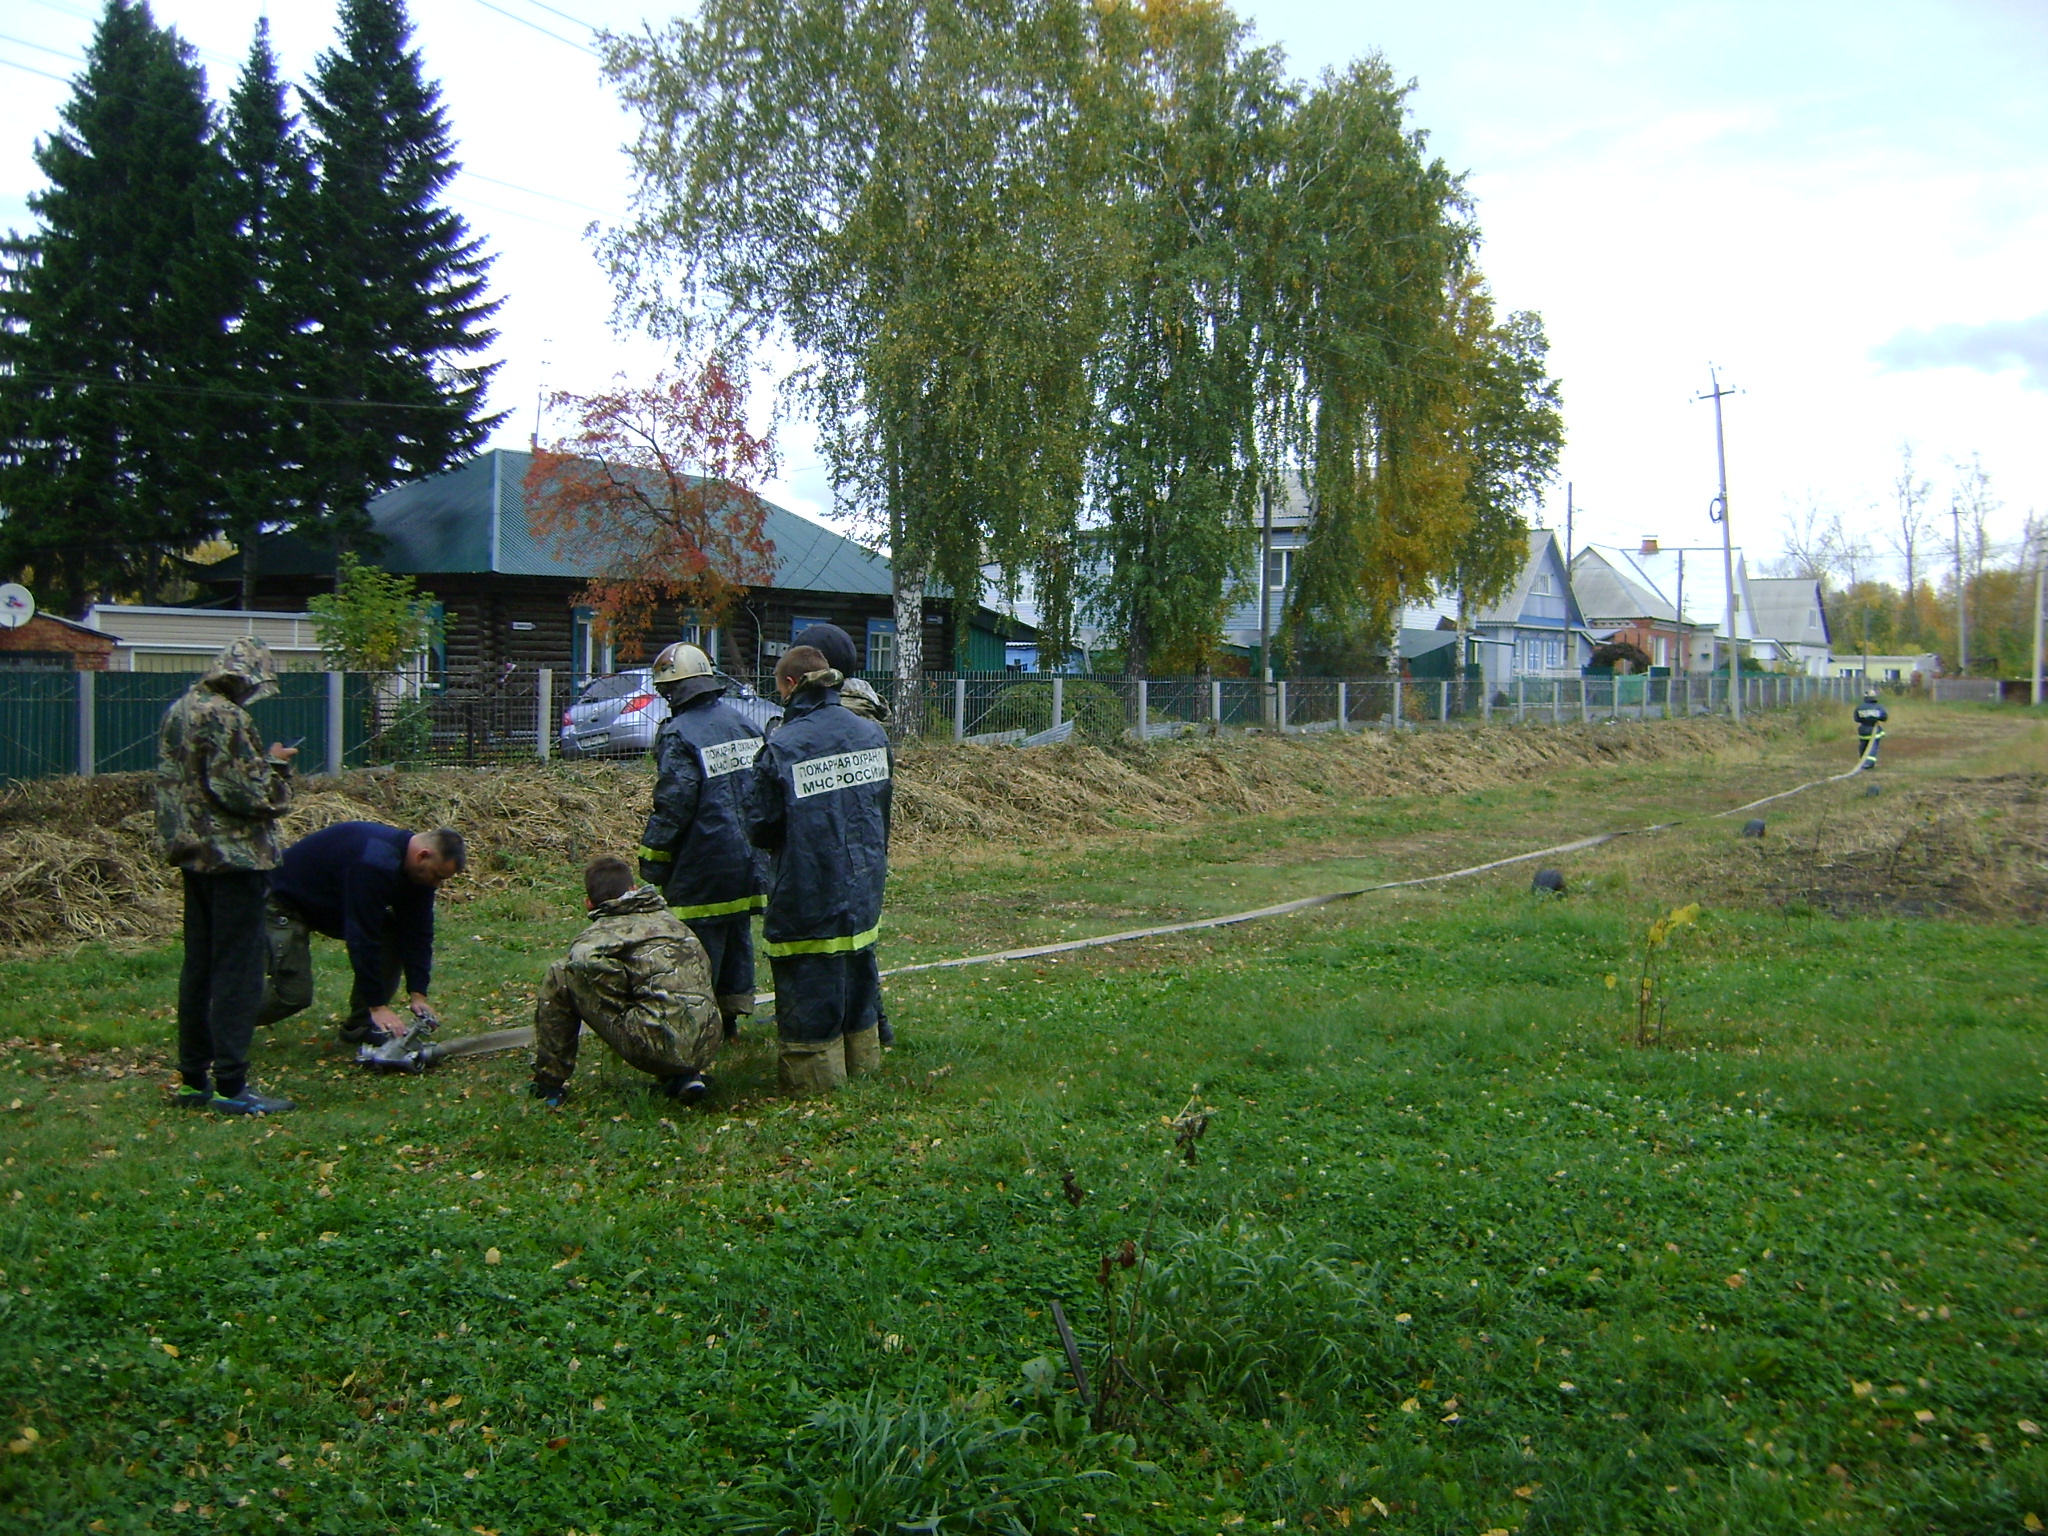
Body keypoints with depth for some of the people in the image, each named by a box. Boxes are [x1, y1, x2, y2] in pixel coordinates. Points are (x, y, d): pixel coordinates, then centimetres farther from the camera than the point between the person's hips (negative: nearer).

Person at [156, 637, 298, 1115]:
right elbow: (247, 793, -21)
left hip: (196, 855, 9)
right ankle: (231, 1085, -1)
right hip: (233, 856, -9)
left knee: (199, 965, 15)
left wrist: (262, 763, 12)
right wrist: (276, 765, -3)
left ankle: (194, 1076, 22)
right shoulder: (225, 717, -18)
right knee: (238, 969, -4)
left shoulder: (180, 711, 11)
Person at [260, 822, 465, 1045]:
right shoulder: (374, 864, -37)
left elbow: (418, 933, -5)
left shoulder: (418, 868, -11)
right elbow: (362, 938, -35)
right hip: (283, 903, -9)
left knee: (393, 935, -6)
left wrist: (418, 993, -11)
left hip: (332, 906, 9)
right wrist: (378, 1005, -31)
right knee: (294, 994, -17)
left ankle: (361, 1025, 3)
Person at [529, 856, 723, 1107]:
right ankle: (686, 1077, 21)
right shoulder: (671, 919, 21)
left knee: (560, 976, 6)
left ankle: (549, 1085, 14)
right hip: (707, 1047, 6)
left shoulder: (595, 938, 5)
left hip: (657, 1047, -6)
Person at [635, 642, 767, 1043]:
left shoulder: (679, 735, -15)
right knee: (738, 934, 15)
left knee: (699, 941, 0)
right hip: (747, 860, 7)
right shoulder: (741, 723, 8)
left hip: (703, 865, -7)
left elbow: (673, 805, -18)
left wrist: (651, 862, -8)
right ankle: (731, 1017, 24)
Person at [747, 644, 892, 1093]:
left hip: (806, 891, -6)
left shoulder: (782, 747, -18)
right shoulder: (871, 734, 1)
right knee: (857, 969, 20)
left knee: (809, 979, 6)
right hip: (863, 884, 6)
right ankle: (861, 1056, 32)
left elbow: (761, 828, -11)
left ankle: (814, 1070, 15)